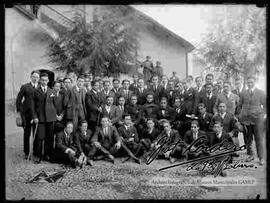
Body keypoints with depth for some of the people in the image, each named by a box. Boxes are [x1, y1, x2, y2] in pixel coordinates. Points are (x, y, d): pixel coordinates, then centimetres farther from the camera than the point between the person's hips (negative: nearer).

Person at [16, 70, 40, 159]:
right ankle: (26, 153, 19)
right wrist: (19, 111, -1)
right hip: (27, 113, -1)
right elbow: (18, 99, 5)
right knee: (27, 134, 7)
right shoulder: (25, 87, 2)